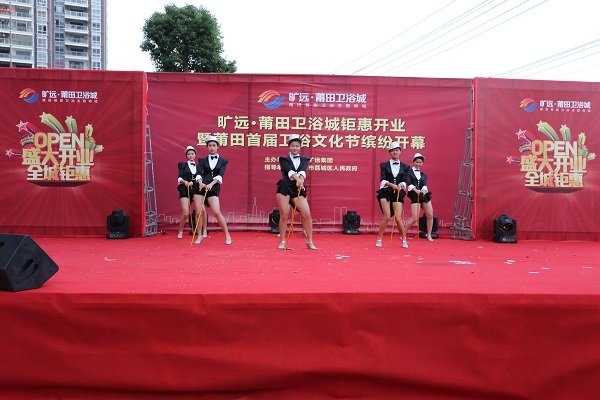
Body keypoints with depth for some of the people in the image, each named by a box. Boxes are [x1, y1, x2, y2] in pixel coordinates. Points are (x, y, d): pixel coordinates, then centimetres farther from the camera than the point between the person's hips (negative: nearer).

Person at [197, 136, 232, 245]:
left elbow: (220, 175, -6)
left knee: (217, 212, -11)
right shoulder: (202, 160, 11)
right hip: (201, 187, 2)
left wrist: (211, 184, -23)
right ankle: (199, 235, 12)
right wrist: (200, 182, -24)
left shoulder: (223, 161, 8)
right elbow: (198, 173, -3)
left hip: (214, 188, -2)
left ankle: (227, 235, 1)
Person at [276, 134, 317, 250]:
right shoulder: (284, 159, 6)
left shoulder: (304, 160, 12)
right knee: (284, 215, -2)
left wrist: (301, 179, -33)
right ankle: (283, 241, 11)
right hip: (285, 188, -2)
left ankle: (309, 242, 5)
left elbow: (303, 170, -11)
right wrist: (297, 178, -34)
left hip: (299, 189, 2)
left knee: (307, 215, -7)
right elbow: (289, 171, -15)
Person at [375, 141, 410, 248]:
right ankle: (379, 239, 2)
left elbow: (404, 181, 2)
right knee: (387, 217, -12)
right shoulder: (384, 165, 6)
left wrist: (401, 185, -21)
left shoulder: (405, 167, 10)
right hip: (385, 192, -1)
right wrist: (392, 185, -22)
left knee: (398, 218, -6)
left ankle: (404, 240, 11)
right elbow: (382, 180, -5)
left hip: (398, 194, 1)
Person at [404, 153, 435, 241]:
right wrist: (416, 190, -28)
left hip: (425, 195, 5)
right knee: (414, 218, -11)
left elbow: (424, 184, -3)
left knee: (430, 215, 1)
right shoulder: (409, 172, 2)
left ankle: (429, 235, 16)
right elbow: (409, 183, -12)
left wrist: (423, 190, -25)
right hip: (414, 196, -5)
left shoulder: (423, 175, 15)